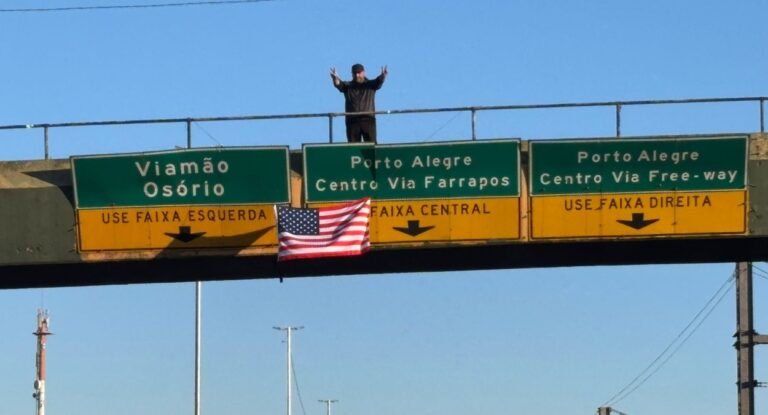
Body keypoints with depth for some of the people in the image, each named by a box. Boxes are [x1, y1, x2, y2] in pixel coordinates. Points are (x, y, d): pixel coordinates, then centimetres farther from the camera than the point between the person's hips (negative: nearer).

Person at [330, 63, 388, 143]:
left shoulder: (371, 84, 10)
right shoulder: (347, 86, 12)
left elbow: (378, 81, -10)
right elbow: (339, 84, -8)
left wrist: (383, 76, -35)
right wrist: (335, 78, -33)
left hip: (368, 119, -1)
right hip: (352, 120, 1)